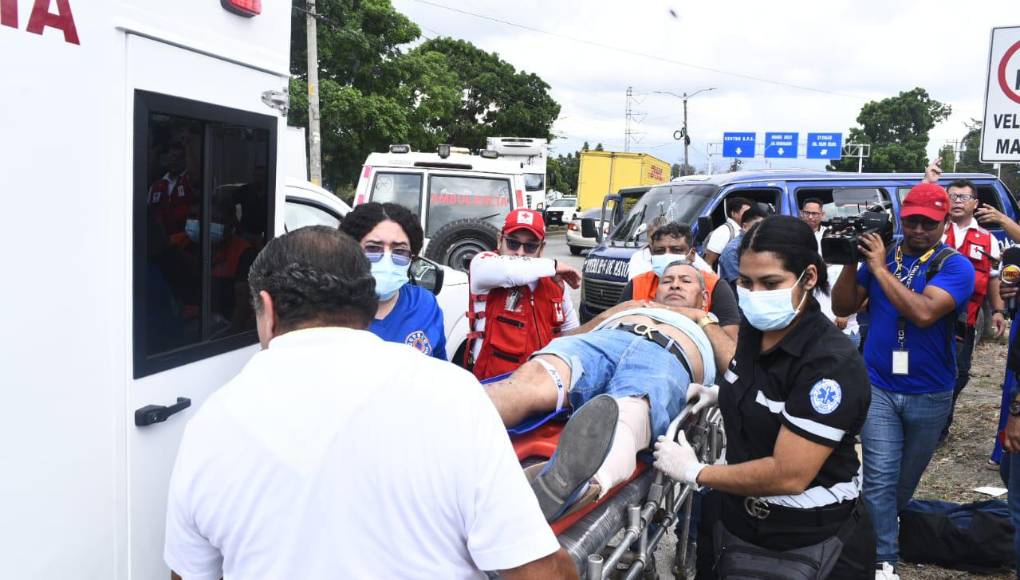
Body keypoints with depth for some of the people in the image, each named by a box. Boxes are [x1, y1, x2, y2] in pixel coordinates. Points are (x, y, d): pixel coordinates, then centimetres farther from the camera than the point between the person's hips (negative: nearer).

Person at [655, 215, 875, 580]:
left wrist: (695, 472, -19)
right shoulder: (753, 329, -3)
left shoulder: (832, 364, -26)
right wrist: (719, 394, 4)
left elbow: (788, 475, -28)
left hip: (812, 545, -7)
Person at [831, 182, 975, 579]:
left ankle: (881, 526, 45)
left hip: (929, 394, -1)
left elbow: (923, 312, -28)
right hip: (878, 385, 1)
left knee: (905, 480, 19)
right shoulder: (880, 254, 0)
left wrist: (879, 268, -24)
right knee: (880, 477, -6)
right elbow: (843, 308, 0)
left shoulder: (956, 266, -11)